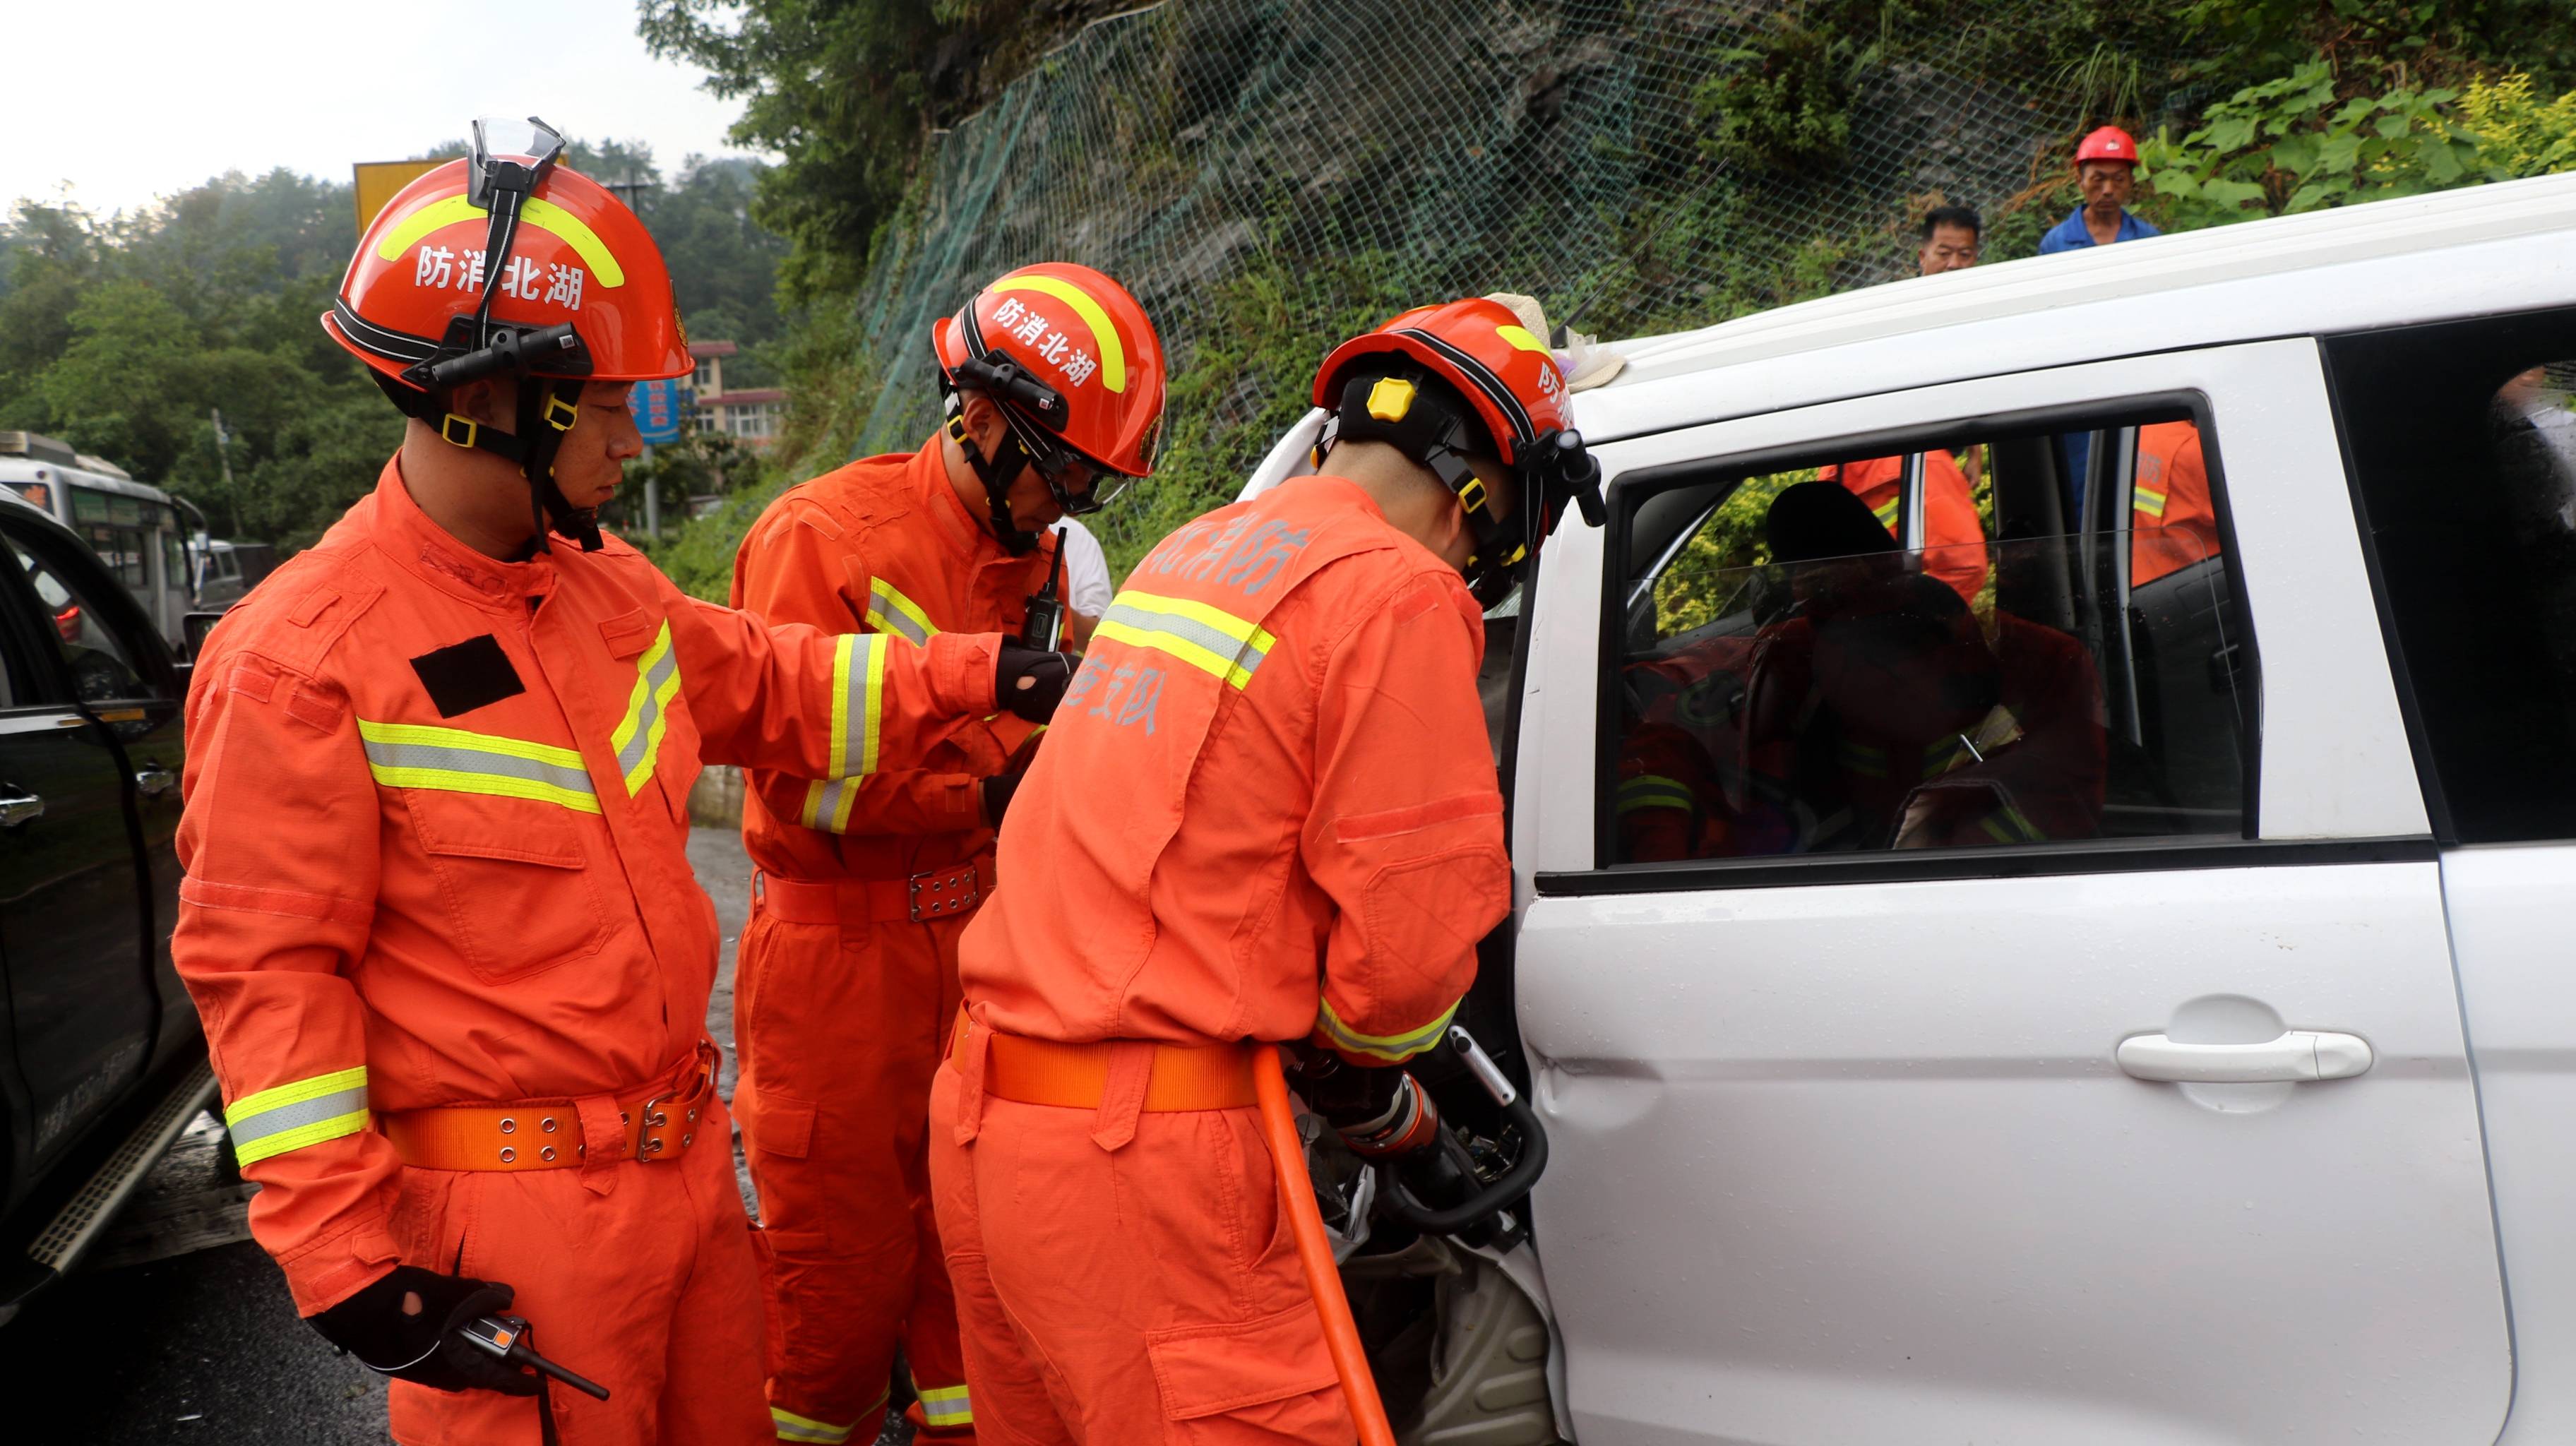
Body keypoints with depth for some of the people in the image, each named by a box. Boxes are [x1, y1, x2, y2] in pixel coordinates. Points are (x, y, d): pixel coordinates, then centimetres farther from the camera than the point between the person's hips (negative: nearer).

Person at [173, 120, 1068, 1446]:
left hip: (688, 1166, 7)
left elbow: (762, 685, 21)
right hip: (510, 1220, -7)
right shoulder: (303, 660, -17)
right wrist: (343, 1256, -16)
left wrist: (968, 675, 13)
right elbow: (265, 966, -15)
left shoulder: (610, 588, 5)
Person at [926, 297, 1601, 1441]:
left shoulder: (1191, 552, 17)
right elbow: (1410, 931, -14)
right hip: (1145, 1154, -9)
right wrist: (1373, 1068, 7)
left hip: (983, 1115, 9)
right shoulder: (1396, 592, -10)